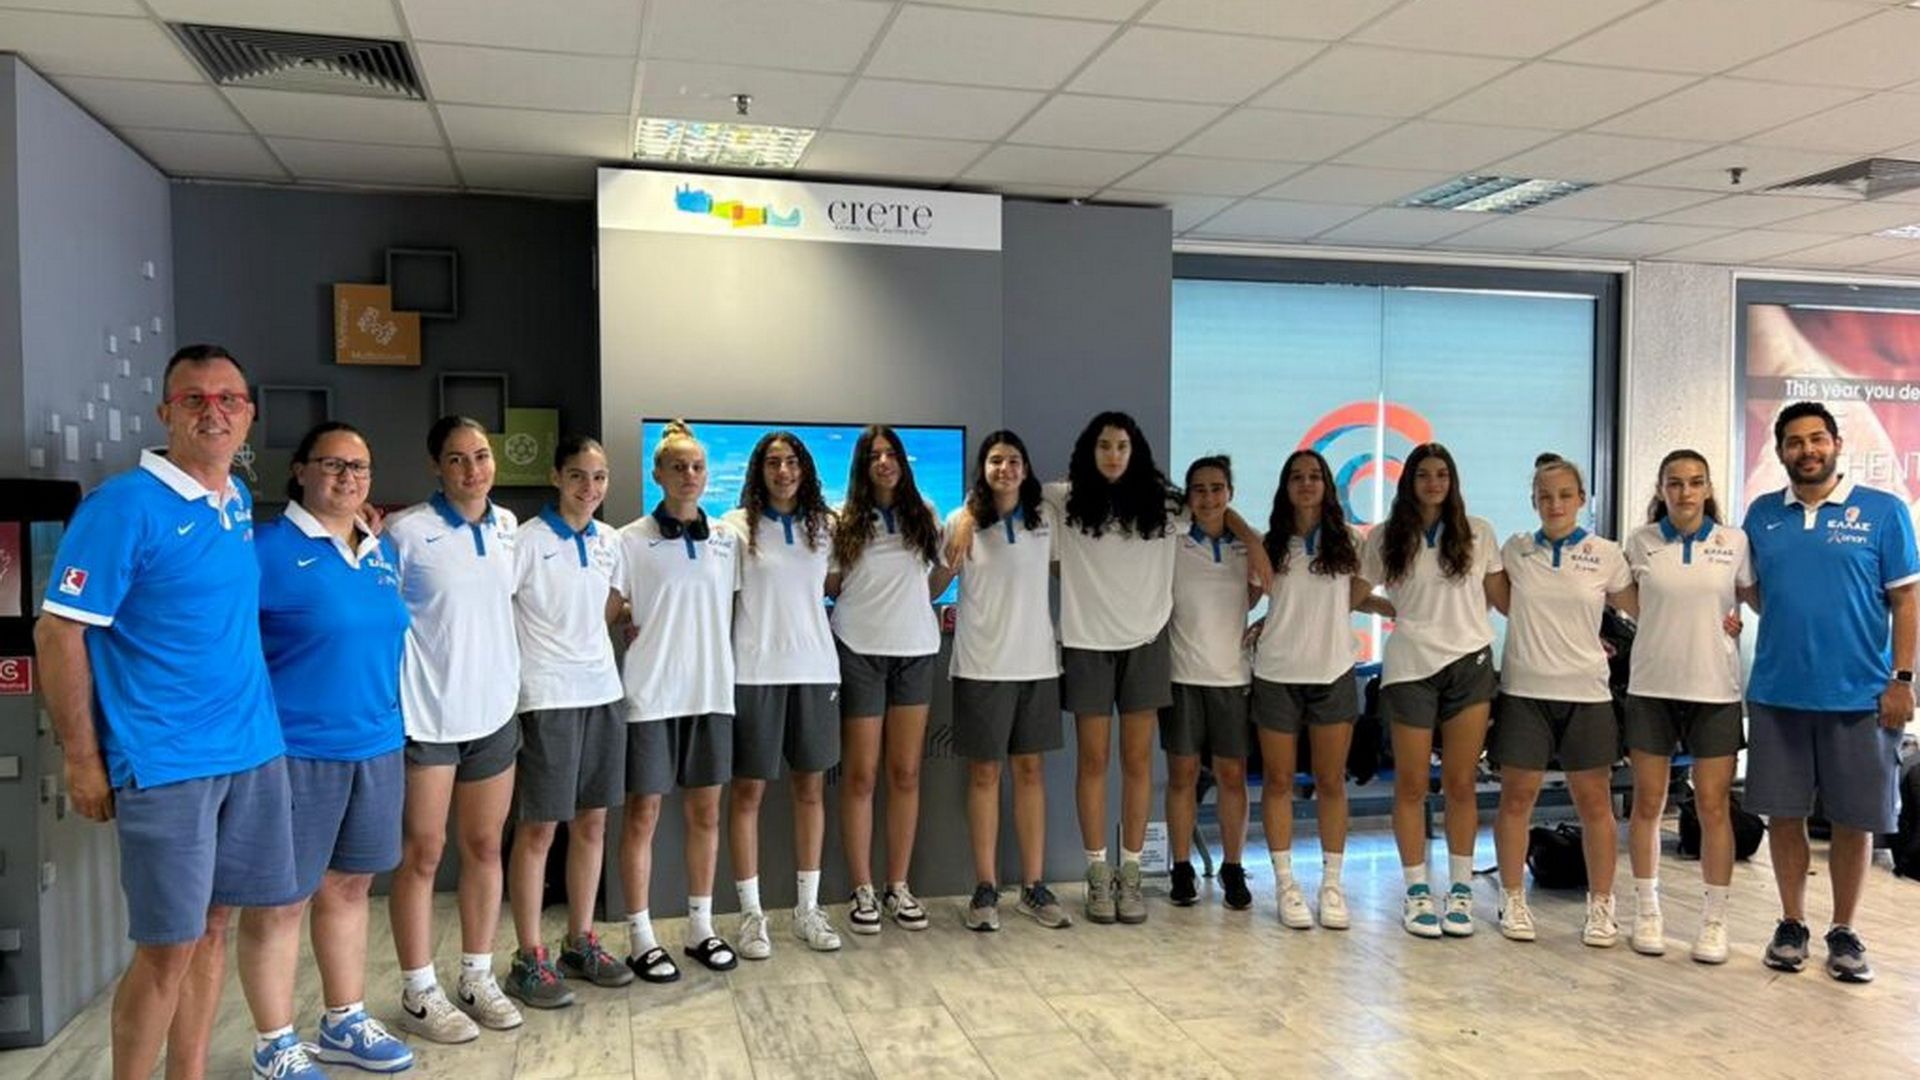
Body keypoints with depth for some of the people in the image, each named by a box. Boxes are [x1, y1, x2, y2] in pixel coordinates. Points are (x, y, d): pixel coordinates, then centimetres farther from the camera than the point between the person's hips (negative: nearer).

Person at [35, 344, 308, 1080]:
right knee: (168, 947, 1)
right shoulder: (124, 506, -12)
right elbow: (58, 632, -12)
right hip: (165, 763, -6)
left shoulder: (240, 503, 9)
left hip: (253, 751, 7)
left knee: (210, 926, 15)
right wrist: (81, 759, -12)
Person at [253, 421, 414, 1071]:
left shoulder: (383, 553, 11)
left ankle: (345, 1022, 30)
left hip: (378, 747, 7)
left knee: (349, 887, 17)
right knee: (283, 899, 5)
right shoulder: (269, 549, -10)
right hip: (296, 751, -6)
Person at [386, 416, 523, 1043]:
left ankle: (477, 978, 26)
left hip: (493, 709, 5)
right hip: (426, 714, -5)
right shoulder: (406, 532, -10)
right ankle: (418, 993, 16)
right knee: (422, 854, 4)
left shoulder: (508, 526, 6)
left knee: (485, 847, 12)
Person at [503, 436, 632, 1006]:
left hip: (602, 692, 6)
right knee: (539, 828, 0)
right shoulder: (528, 540, -10)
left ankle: (581, 943, 24)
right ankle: (529, 959, 11)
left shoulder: (609, 542, 9)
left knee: (592, 822, 11)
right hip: (547, 699, -6)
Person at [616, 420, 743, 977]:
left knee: (706, 812, 11)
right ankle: (640, 938, 14)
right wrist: (640, 632, -12)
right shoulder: (631, 541, -4)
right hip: (651, 694, -4)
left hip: (711, 690, 4)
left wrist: (719, 655, 5)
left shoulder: (726, 539, 7)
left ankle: (701, 928, 24)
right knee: (643, 813, 2)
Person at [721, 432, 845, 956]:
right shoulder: (737, 525, -2)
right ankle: (751, 913, 14)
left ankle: (807, 908, 20)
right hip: (755, 670, -3)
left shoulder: (825, 525, 8)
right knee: (748, 789, 2)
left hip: (815, 667, 4)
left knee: (811, 786, 9)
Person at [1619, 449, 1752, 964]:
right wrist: (1664, 627, 6)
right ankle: (1647, 911, 18)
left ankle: (1715, 921, 14)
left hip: (1715, 689, 0)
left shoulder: (1734, 543, 0)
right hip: (1652, 686, 1)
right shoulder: (1640, 542, 1)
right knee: (1647, 804, 6)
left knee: (1714, 806, 3)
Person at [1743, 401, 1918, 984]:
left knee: (1854, 820, 7)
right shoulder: (1762, 514, 6)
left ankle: (1844, 932, 22)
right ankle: (1792, 924, 22)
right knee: (1783, 813, 8)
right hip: (1777, 694, 2)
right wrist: (1788, 625, 0)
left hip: (1860, 695, -2)